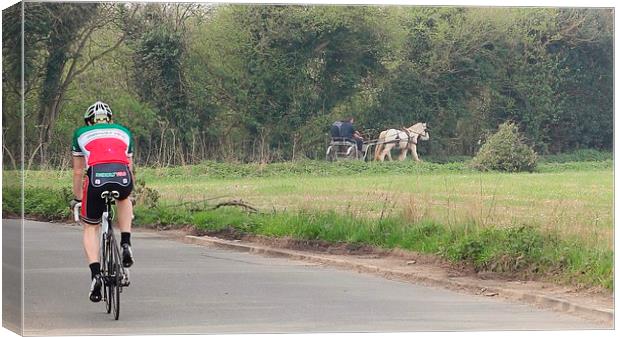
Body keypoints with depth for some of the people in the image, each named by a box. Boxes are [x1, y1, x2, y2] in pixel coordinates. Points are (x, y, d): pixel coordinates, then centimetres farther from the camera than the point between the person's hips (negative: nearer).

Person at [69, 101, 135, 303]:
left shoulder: (81, 134, 28)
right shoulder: (123, 132, 32)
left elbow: (78, 172, 30)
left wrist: (77, 199, 41)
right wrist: (127, 192, 52)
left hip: (97, 178, -1)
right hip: (123, 178, 1)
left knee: (90, 227, 19)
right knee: (124, 199, 38)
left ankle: (95, 274, 0)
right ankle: (126, 245, 20)